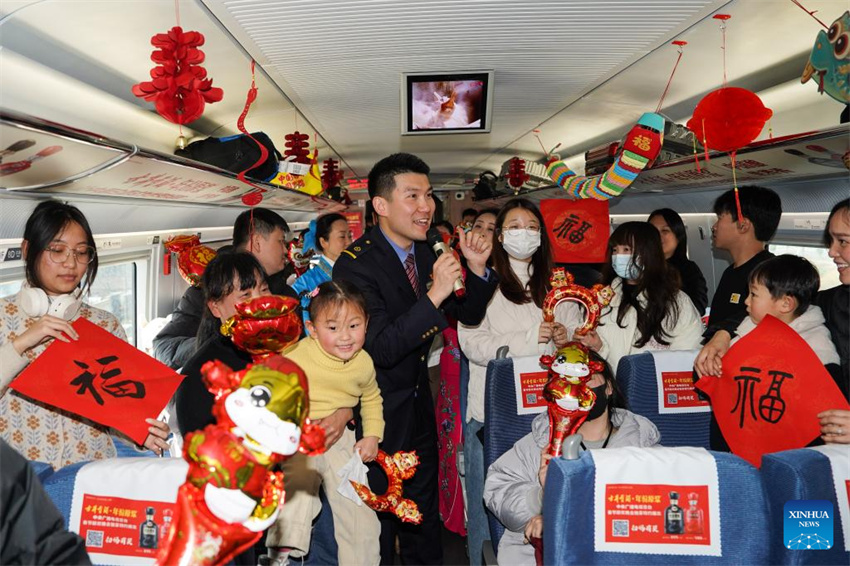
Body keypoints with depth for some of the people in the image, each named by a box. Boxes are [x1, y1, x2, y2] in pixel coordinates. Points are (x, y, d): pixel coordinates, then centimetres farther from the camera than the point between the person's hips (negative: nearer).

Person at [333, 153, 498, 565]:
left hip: (419, 404, 7)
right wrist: (434, 296, -37)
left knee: (424, 512, 24)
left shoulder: (426, 254, -2)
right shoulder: (356, 264, -23)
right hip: (379, 410, -7)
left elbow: (469, 315, 5)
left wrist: (477, 268, -13)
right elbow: (380, 349, -30)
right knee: (379, 516, 13)